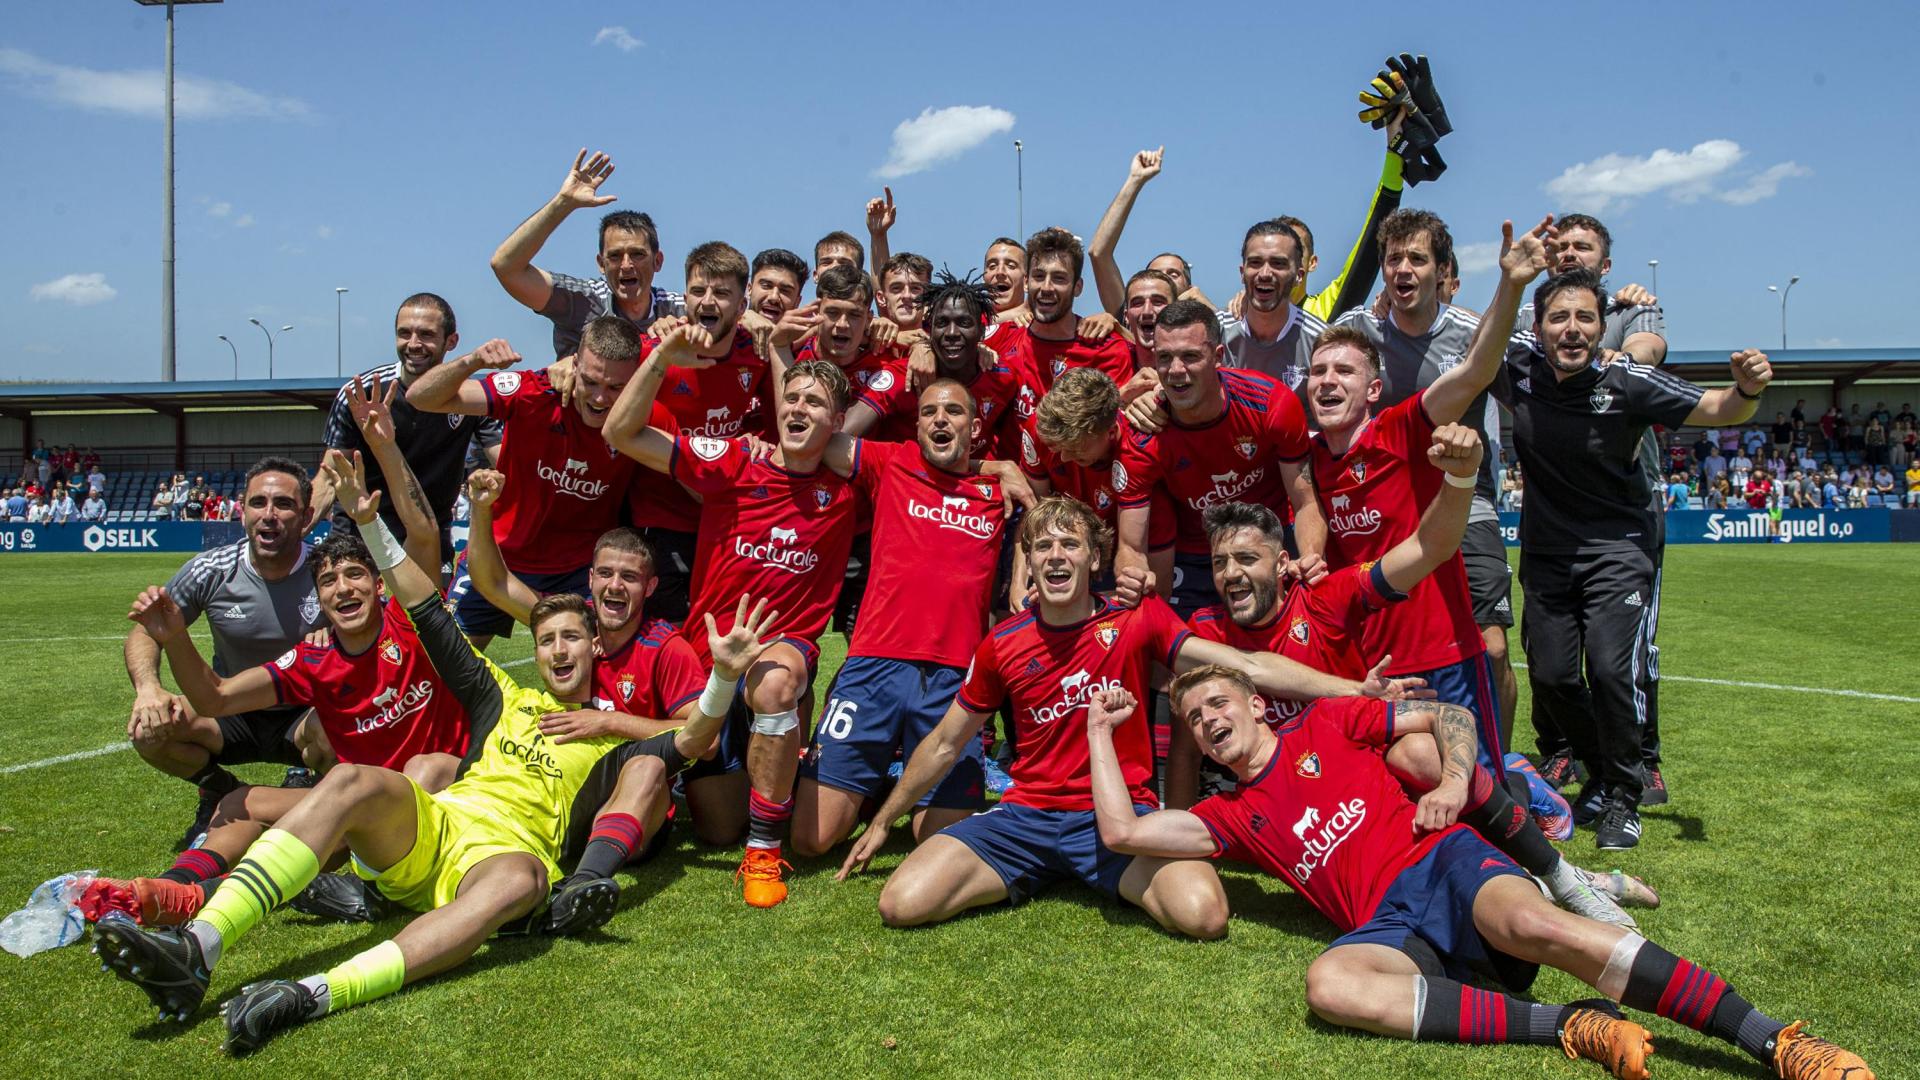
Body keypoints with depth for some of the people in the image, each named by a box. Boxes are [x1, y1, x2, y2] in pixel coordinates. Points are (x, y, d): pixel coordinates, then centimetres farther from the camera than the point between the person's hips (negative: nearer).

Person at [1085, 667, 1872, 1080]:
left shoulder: (1326, 723, 14)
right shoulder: (1233, 817, 18)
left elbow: (1448, 715, 15)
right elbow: (1122, 831, 9)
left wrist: (1454, 779, -5)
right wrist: (1101, 730, 17)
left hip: (1443, 859, -1)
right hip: (1388, 926, 1)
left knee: (1533, 924, -35)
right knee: (1328, 982, -33)